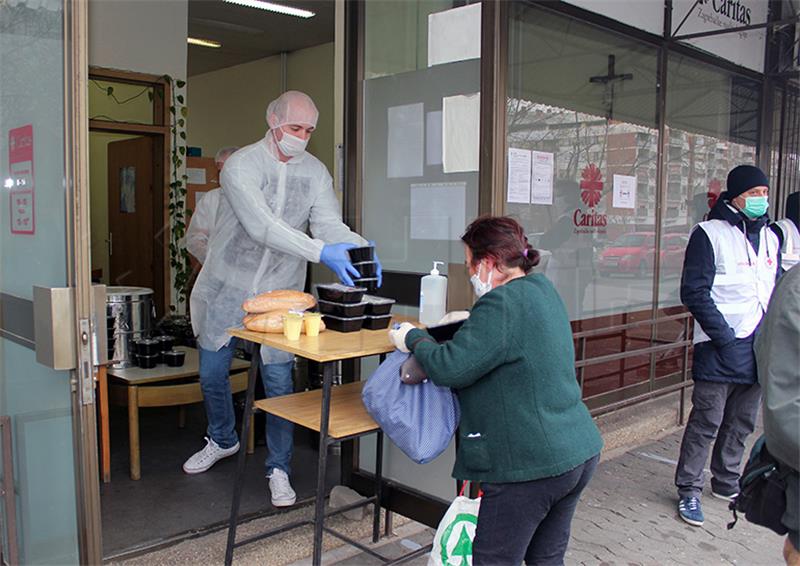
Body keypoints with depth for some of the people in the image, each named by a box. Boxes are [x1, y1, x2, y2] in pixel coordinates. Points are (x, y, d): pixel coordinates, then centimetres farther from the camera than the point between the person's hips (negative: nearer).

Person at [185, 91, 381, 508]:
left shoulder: (315, 172, -1)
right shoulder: (241, 165, -16)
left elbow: (329, 224, -10)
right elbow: (261, 226, -30)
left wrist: (360, 248, -33)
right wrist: (320, 251, -41)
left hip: (279, 293, 1)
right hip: (228, 287, -1)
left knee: (278, 381, -1)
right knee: (211, 372, 13)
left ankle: (279, 468, 15)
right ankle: (222, 440, 40)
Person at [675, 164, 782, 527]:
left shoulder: (770, 237, 13)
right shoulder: (709, 234, -9)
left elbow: (778, 289, 21)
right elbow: (694, 293, -13)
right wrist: (725, 336, -16)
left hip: (759, 349, 7)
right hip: (720, 350, -7)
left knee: (742, 423, 16)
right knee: (706, 422, -2)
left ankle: (726, 483, 32)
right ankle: (688, 490, 10)